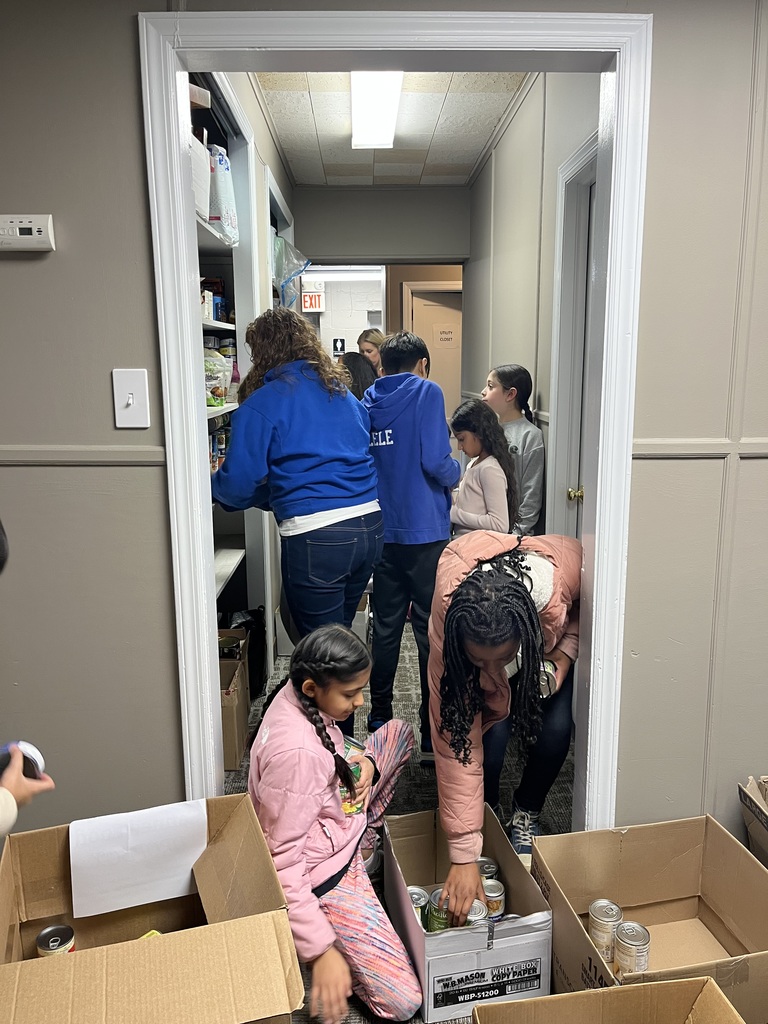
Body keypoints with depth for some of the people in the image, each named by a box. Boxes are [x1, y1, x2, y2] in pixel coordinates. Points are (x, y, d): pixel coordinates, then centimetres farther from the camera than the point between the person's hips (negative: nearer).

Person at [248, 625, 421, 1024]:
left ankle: (361, 842, 18)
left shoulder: (295, 695, -11)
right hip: (322, 875, -9)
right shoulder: (295, 752, -36)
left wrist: (364, 762, -10)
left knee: (399, 733, 14)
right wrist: (321, 949, -27)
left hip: (337, 820, 9)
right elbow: (282, 861, -29)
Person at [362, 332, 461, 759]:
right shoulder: (427, 392, -7)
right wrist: (456, 474, 2)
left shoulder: (366, 402, 8)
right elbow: (435, 460, -17)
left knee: (386, 628, 14)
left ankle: (380, 722, 25)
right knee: (431, 631, 3)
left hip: (382, 532, 5)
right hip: (425, 531, -5)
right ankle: (434, 735, 10)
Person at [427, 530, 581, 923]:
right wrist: (463, 855, -34)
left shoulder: (564, 571, -43)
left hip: (555, 640, 1)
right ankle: (486, 815, 11)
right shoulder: (448, 619, -40)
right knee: (490, 732, -20)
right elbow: (456, 742, -35)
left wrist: (566, 653, -28)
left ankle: (525, 815, 11)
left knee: (554, 729, -18)